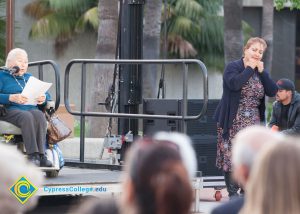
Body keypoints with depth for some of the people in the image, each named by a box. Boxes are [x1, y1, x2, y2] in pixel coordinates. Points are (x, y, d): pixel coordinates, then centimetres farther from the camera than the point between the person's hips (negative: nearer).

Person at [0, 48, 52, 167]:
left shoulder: (29, 77, 28)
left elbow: (47, 95, 23)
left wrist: (43, 98, -2)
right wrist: (11, 98, -21)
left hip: (32, 109, 4)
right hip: (10, 110, -4)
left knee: (39, 116, -32)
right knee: (27, 117, -37)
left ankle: (41, 155, -40)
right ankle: (32, 155, -44)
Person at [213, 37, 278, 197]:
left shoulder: (261, 72, 12)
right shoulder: (233, 67, -4)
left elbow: (273, 92, 1)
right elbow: (234, 84, -25)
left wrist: (261, 71, -5)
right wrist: (250, 68, -16)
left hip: (253, 123, 5)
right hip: (233, 123, -5)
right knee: (231, 158, -4)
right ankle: (233, 193, 3)